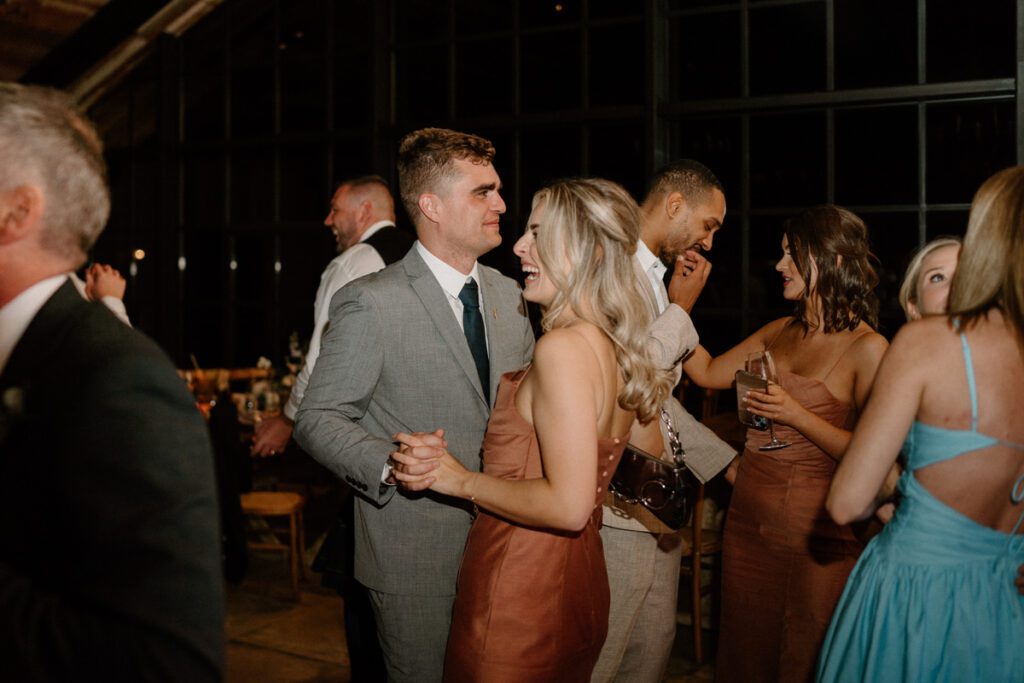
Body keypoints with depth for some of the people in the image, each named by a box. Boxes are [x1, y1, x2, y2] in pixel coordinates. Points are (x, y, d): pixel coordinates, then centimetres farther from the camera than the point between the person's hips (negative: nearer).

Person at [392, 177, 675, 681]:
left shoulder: (564, 348, -23)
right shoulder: (620, 349, 3)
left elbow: (568, 506, -26)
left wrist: (463, 481, -16)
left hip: (521, 598, -8)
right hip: (578, 581, 8)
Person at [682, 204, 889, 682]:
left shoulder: (867, 348, -12)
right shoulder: (779, 332, 9)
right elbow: (708, 373, 11)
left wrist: (795, 414, -22)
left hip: (813, 530, -6)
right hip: (748, 514, 6)